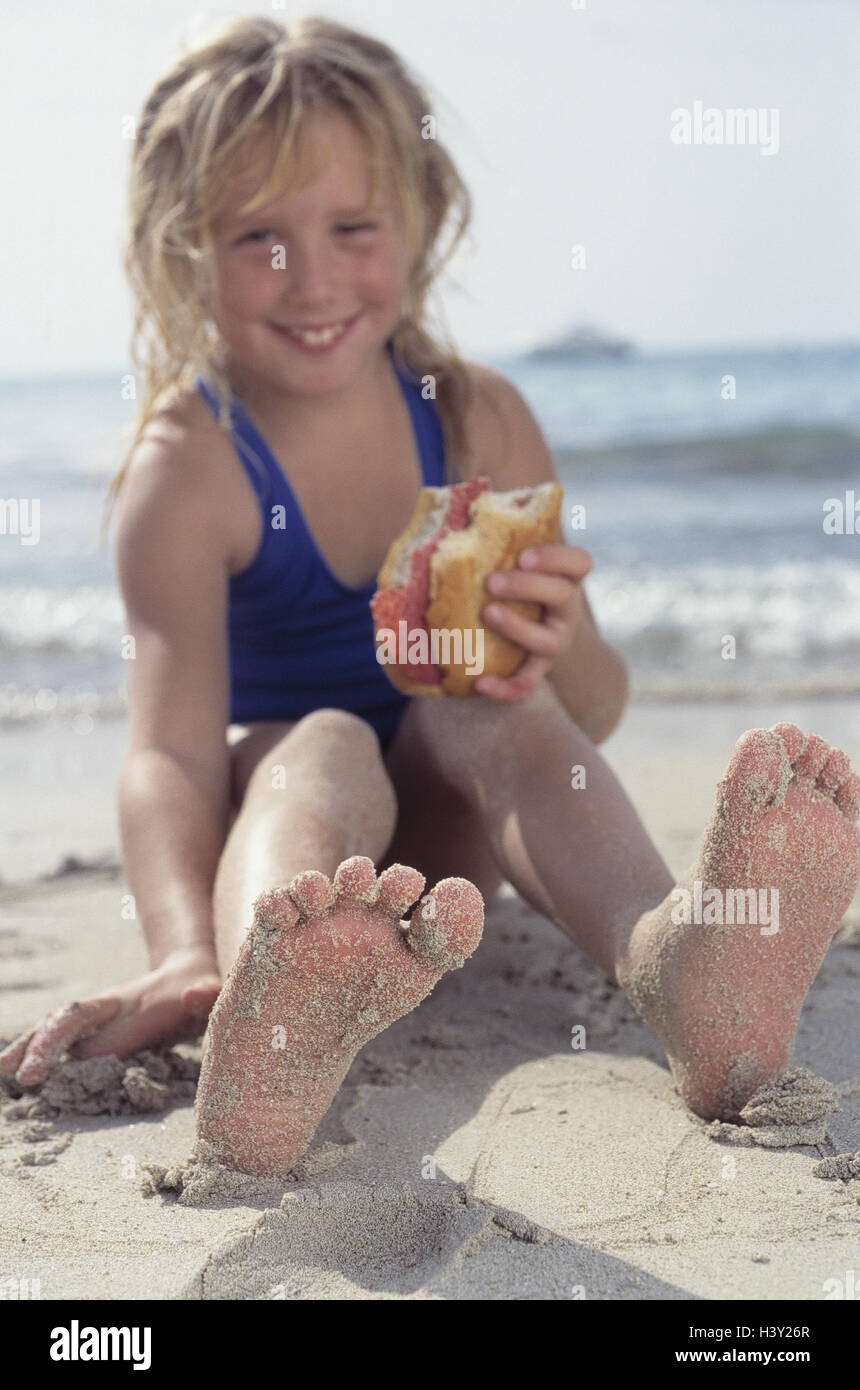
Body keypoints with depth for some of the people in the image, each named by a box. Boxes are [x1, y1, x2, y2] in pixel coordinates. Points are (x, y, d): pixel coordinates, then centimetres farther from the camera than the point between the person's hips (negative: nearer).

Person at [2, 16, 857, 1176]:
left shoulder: (482, 422, -3)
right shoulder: (188, 469, -15)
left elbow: (594, 716, -2)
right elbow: (170, 747, -30)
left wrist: (561, 654, -28)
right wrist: (187, 954, -50)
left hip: (432, 822, 3)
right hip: (258, 795, -3)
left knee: (489, 712, -28)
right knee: (325, 744, -34)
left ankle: (666, 959, -60)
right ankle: (268, 1007, -71)